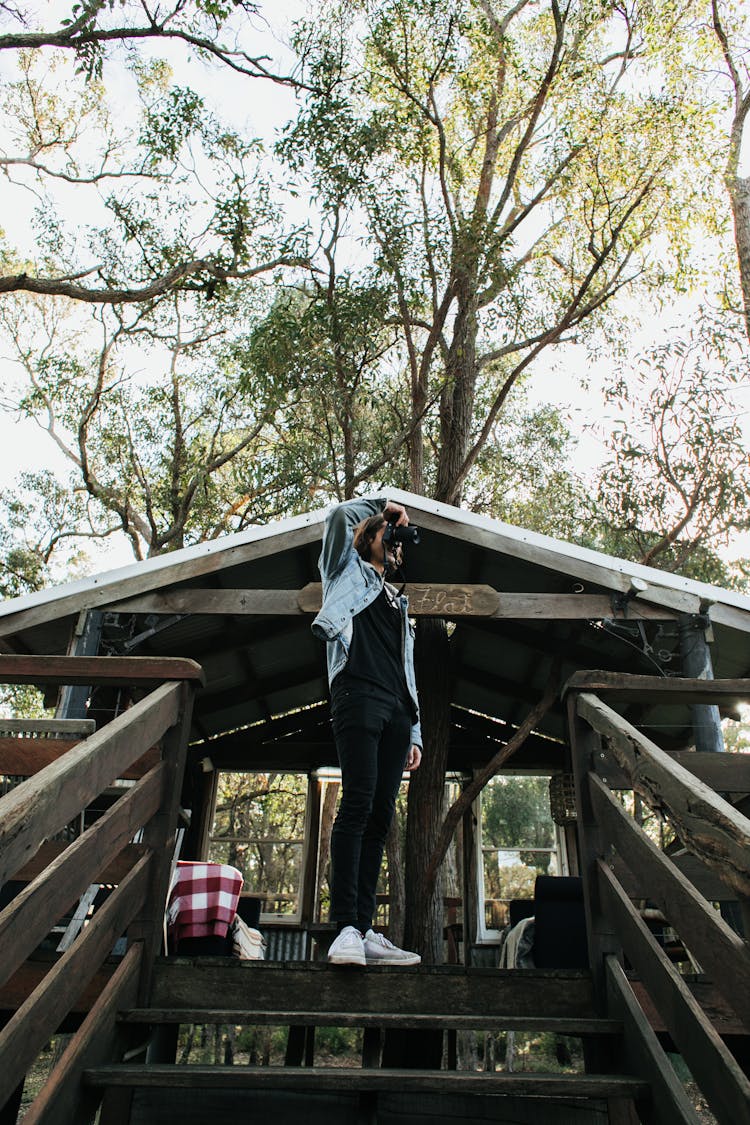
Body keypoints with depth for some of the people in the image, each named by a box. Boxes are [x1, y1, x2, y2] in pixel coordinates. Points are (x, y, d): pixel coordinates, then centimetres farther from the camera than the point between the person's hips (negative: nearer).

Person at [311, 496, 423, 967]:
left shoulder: (400, 602, 34)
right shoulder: (350, 571, 20)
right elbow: (339, 516, 2)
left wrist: (415, 732, 19)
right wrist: (384, 506, 18)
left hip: (396, 710, 6)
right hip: (359, 695, -6)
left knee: (381, 818, -2)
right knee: (358, 803, -19)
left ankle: (365, 930, -2)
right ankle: (346, 927, -20)